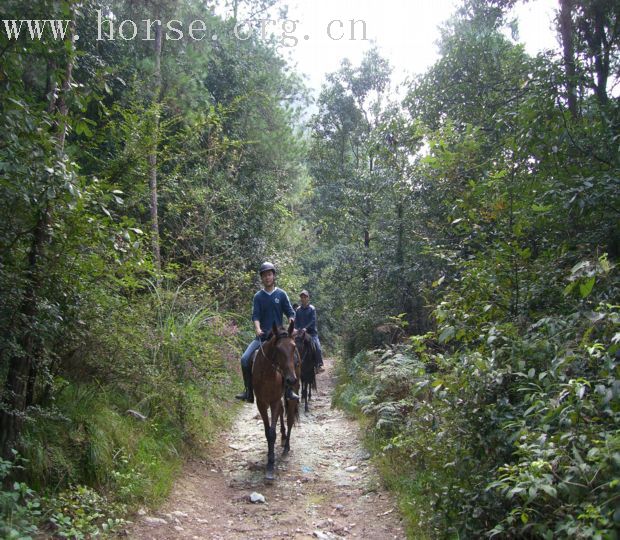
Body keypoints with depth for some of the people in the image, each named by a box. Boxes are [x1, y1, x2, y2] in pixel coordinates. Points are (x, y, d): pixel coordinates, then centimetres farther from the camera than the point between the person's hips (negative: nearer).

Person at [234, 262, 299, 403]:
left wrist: (291, 324, -18)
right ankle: (248, 392, -3)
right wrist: (257, 328, -22)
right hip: (262, 336, 2)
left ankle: (289, 390, -12)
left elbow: (290, 312, 3)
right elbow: (255, 315, -3)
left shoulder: (281, 294, 3)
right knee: (245, 358, -14)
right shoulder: (258, 296, 5)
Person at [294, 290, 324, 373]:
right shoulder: (298, 310, 9)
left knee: (317, 347, -15)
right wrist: (298, 329, -6)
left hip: (311, 332, -3)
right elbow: (296, 321, 10)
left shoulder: (312, 308, -1)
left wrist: (306, 328, -19)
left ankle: (319, 365, -6)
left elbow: (313, 320, -8)